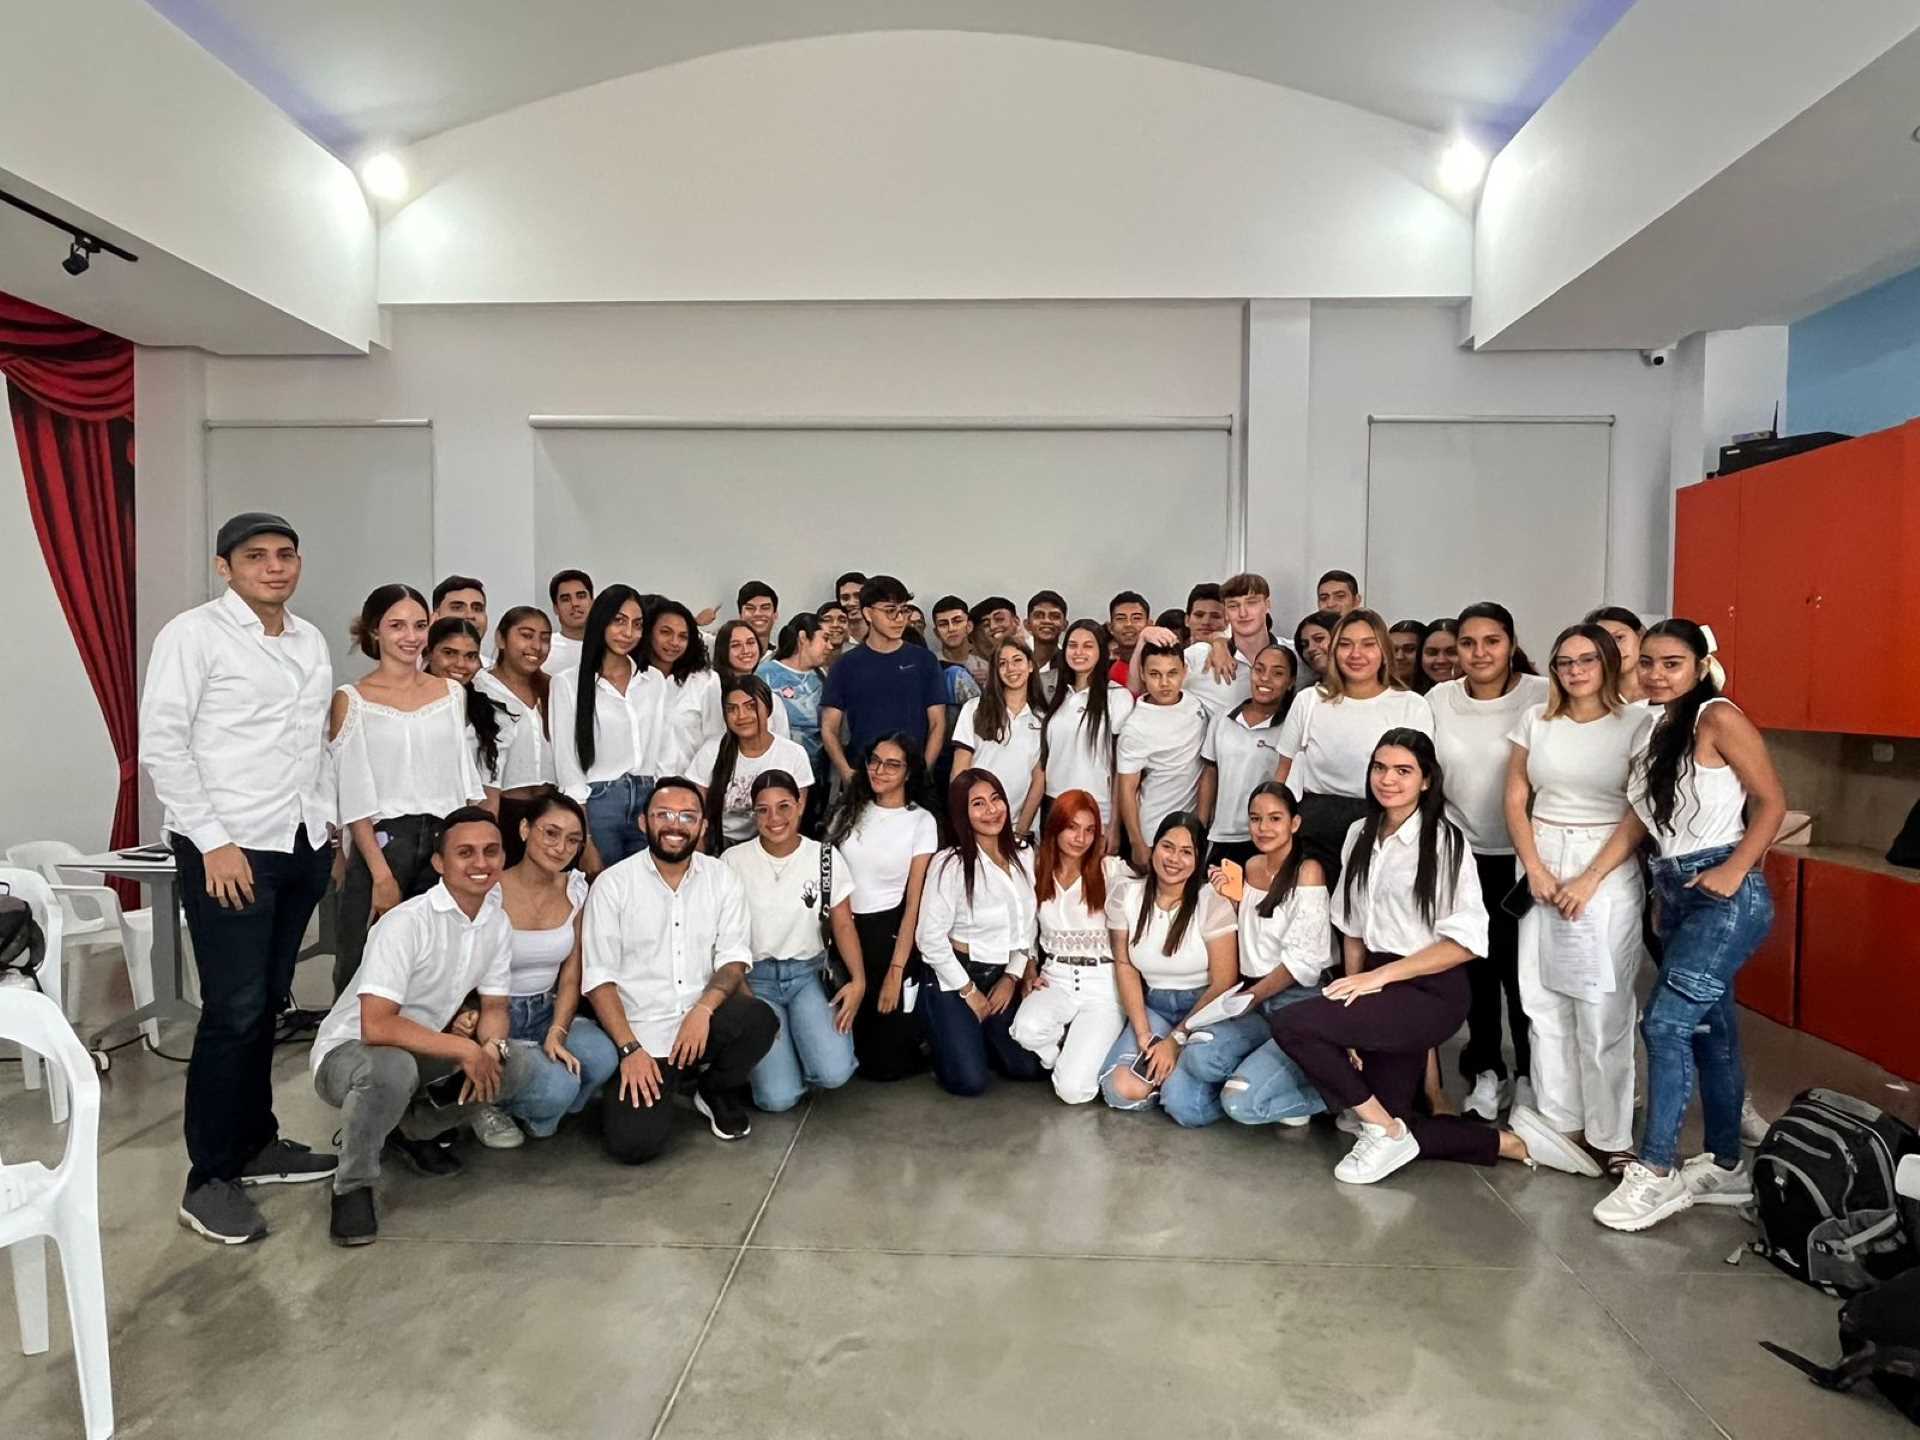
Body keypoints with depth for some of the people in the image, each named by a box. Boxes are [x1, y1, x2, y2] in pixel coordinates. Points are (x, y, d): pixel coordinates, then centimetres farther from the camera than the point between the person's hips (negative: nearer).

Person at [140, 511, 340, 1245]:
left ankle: (256, 1142, 28)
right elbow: (160, 744, -11)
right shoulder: (193, 634, -6)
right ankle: (210, 1178, 9)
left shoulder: (311, 640, 13)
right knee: (234, 1010, -4)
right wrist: (214, 842, -14)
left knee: (269, 1003, 14)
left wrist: (328, 821, 10)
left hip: (302, 844, 6)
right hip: (228, 847, -6)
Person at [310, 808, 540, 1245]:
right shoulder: (406, 923, -25)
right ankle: (353, 1187, -11)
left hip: (423, 1052, 6)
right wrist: (464, 1048, -28)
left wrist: (491, 1047, -19)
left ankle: (412, 1129, 9)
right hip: (348, 1053, -6)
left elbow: (494, 1007, 3)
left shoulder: (497, 921, -4)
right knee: (393, 1067, -39)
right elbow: (376, 1027, -32)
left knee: (518, 1063, -15)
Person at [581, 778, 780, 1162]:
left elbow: (734, 957, -1)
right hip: (641, 1033, -2)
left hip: (704, 1021, 2)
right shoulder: (612, 884, -4)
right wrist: (629, 1049, -15)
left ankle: (718, 1090, 4)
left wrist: (703, 1008, -20)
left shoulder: (721, 878, 3)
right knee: (633, 1142, -20)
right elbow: (599, 977, -6)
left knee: (760, 1020, -29)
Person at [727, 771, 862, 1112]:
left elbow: (843, 925, 1)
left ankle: (805, 1036, 11)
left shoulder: (826, 857, -1)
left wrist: (859, 981, -14)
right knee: (778, 1097, -17)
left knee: (834, 1074, -23)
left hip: (808, 975, 1)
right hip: (755, 978, -1)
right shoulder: (734, 861, -5)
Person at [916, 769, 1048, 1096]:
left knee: (1028, 1068, 1)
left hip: (1002, 976, 6)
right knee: (970, 1081, -10)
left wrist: (1012, 977, 0)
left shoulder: (1022, 858, 1)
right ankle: (943, 1043, 22)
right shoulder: (950, 863, -19)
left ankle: (969, 1039, 26)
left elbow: (1027, 925, 9)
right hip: (954, 977, -6)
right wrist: (969, 990, -12)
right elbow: (930, 937, -19)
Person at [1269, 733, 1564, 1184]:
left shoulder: (1444, 841, -10)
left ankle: (1384, 1129, -5)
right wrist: (1355, 988, 1)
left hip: (1431, 993, -7)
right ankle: (1513, 1142, 24)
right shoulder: (1361, 835, 8)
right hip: (1383, 991, 7)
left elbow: (1466, 940, -16)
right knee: (1392, 1132, 10)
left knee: (1291, 1025, -23)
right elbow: (1353, 929, 10)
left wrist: (1380, 975, -19)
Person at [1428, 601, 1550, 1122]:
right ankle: (1486, 1072, 27)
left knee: (1522, 968, 0)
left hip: (1524, 856, -3)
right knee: (1475, 966, 11)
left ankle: (1529, 1076, 20)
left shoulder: (1542, 696, -9)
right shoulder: (1438, 700, 1)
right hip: (1462, 854, 3)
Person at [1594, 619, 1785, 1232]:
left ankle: (1656, 1174, -4)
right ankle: (1725, 1167, 26)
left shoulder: (1719, 718, -9)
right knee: (1710, 1031, 14)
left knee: (1666, 1022, -12)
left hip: (1726, 894, -8)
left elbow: (1772, 801, -10)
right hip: (1676, 894, 8)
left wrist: (1736, 868, -19)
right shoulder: (1655, 730, 13)